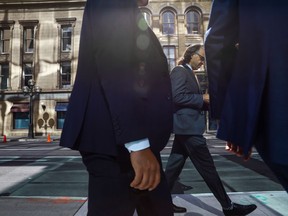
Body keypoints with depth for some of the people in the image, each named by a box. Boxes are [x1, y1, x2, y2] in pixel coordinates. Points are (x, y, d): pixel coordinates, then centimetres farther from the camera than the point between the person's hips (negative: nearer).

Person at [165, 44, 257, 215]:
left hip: (187, 127, 10)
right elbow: (177, 96, -20)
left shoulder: (190, 74, 22)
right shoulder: (180, 71, -8)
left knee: (175, 165, 12)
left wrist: (207, 102, 8)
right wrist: (203, 98, -13)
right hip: (188, 126, -10)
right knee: (208, 168, -1)